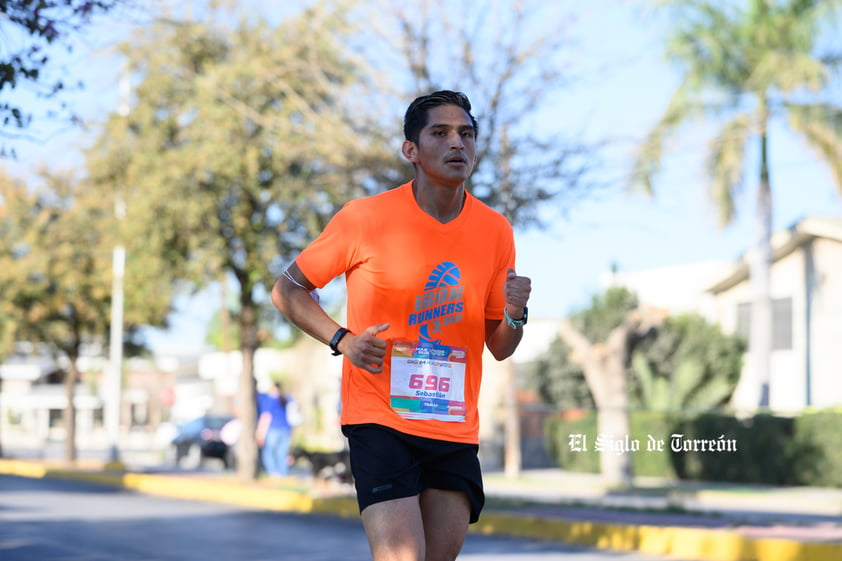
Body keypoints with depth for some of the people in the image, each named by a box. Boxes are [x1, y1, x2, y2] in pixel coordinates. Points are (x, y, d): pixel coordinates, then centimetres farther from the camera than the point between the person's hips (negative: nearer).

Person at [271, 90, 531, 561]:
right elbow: (287, 290, 4)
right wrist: (342, 340, -11)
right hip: (380, 419, -4)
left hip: (456, 430, 4)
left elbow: (499, 348, 13)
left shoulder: (495, 231, 6)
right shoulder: (365, 218, -5)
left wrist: (515, 315, -10)